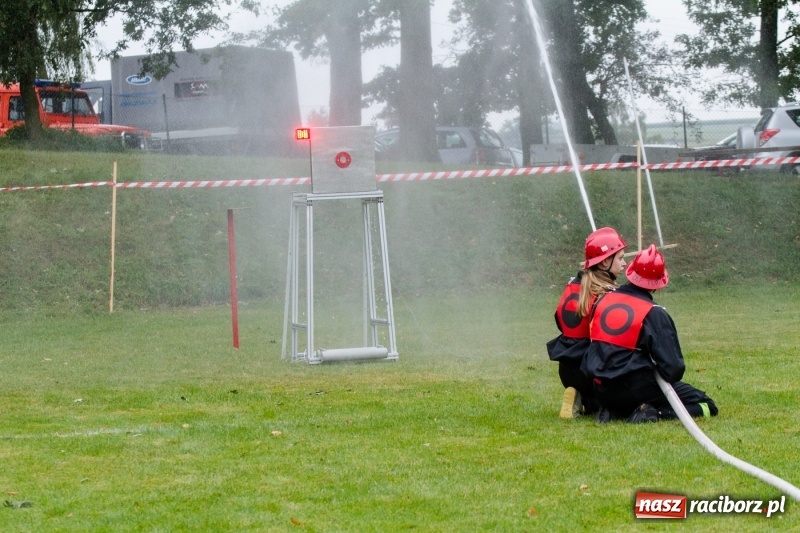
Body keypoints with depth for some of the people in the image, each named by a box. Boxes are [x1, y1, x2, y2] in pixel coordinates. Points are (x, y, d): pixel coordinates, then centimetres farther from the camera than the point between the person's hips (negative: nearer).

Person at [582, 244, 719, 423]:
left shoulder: (603, 300, 3)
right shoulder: (654, 314, -13)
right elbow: (673, 366, -13)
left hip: (601, 391, 6)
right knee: (706, 406, 1)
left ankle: (614, 411, 9)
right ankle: (654, 413, -15)